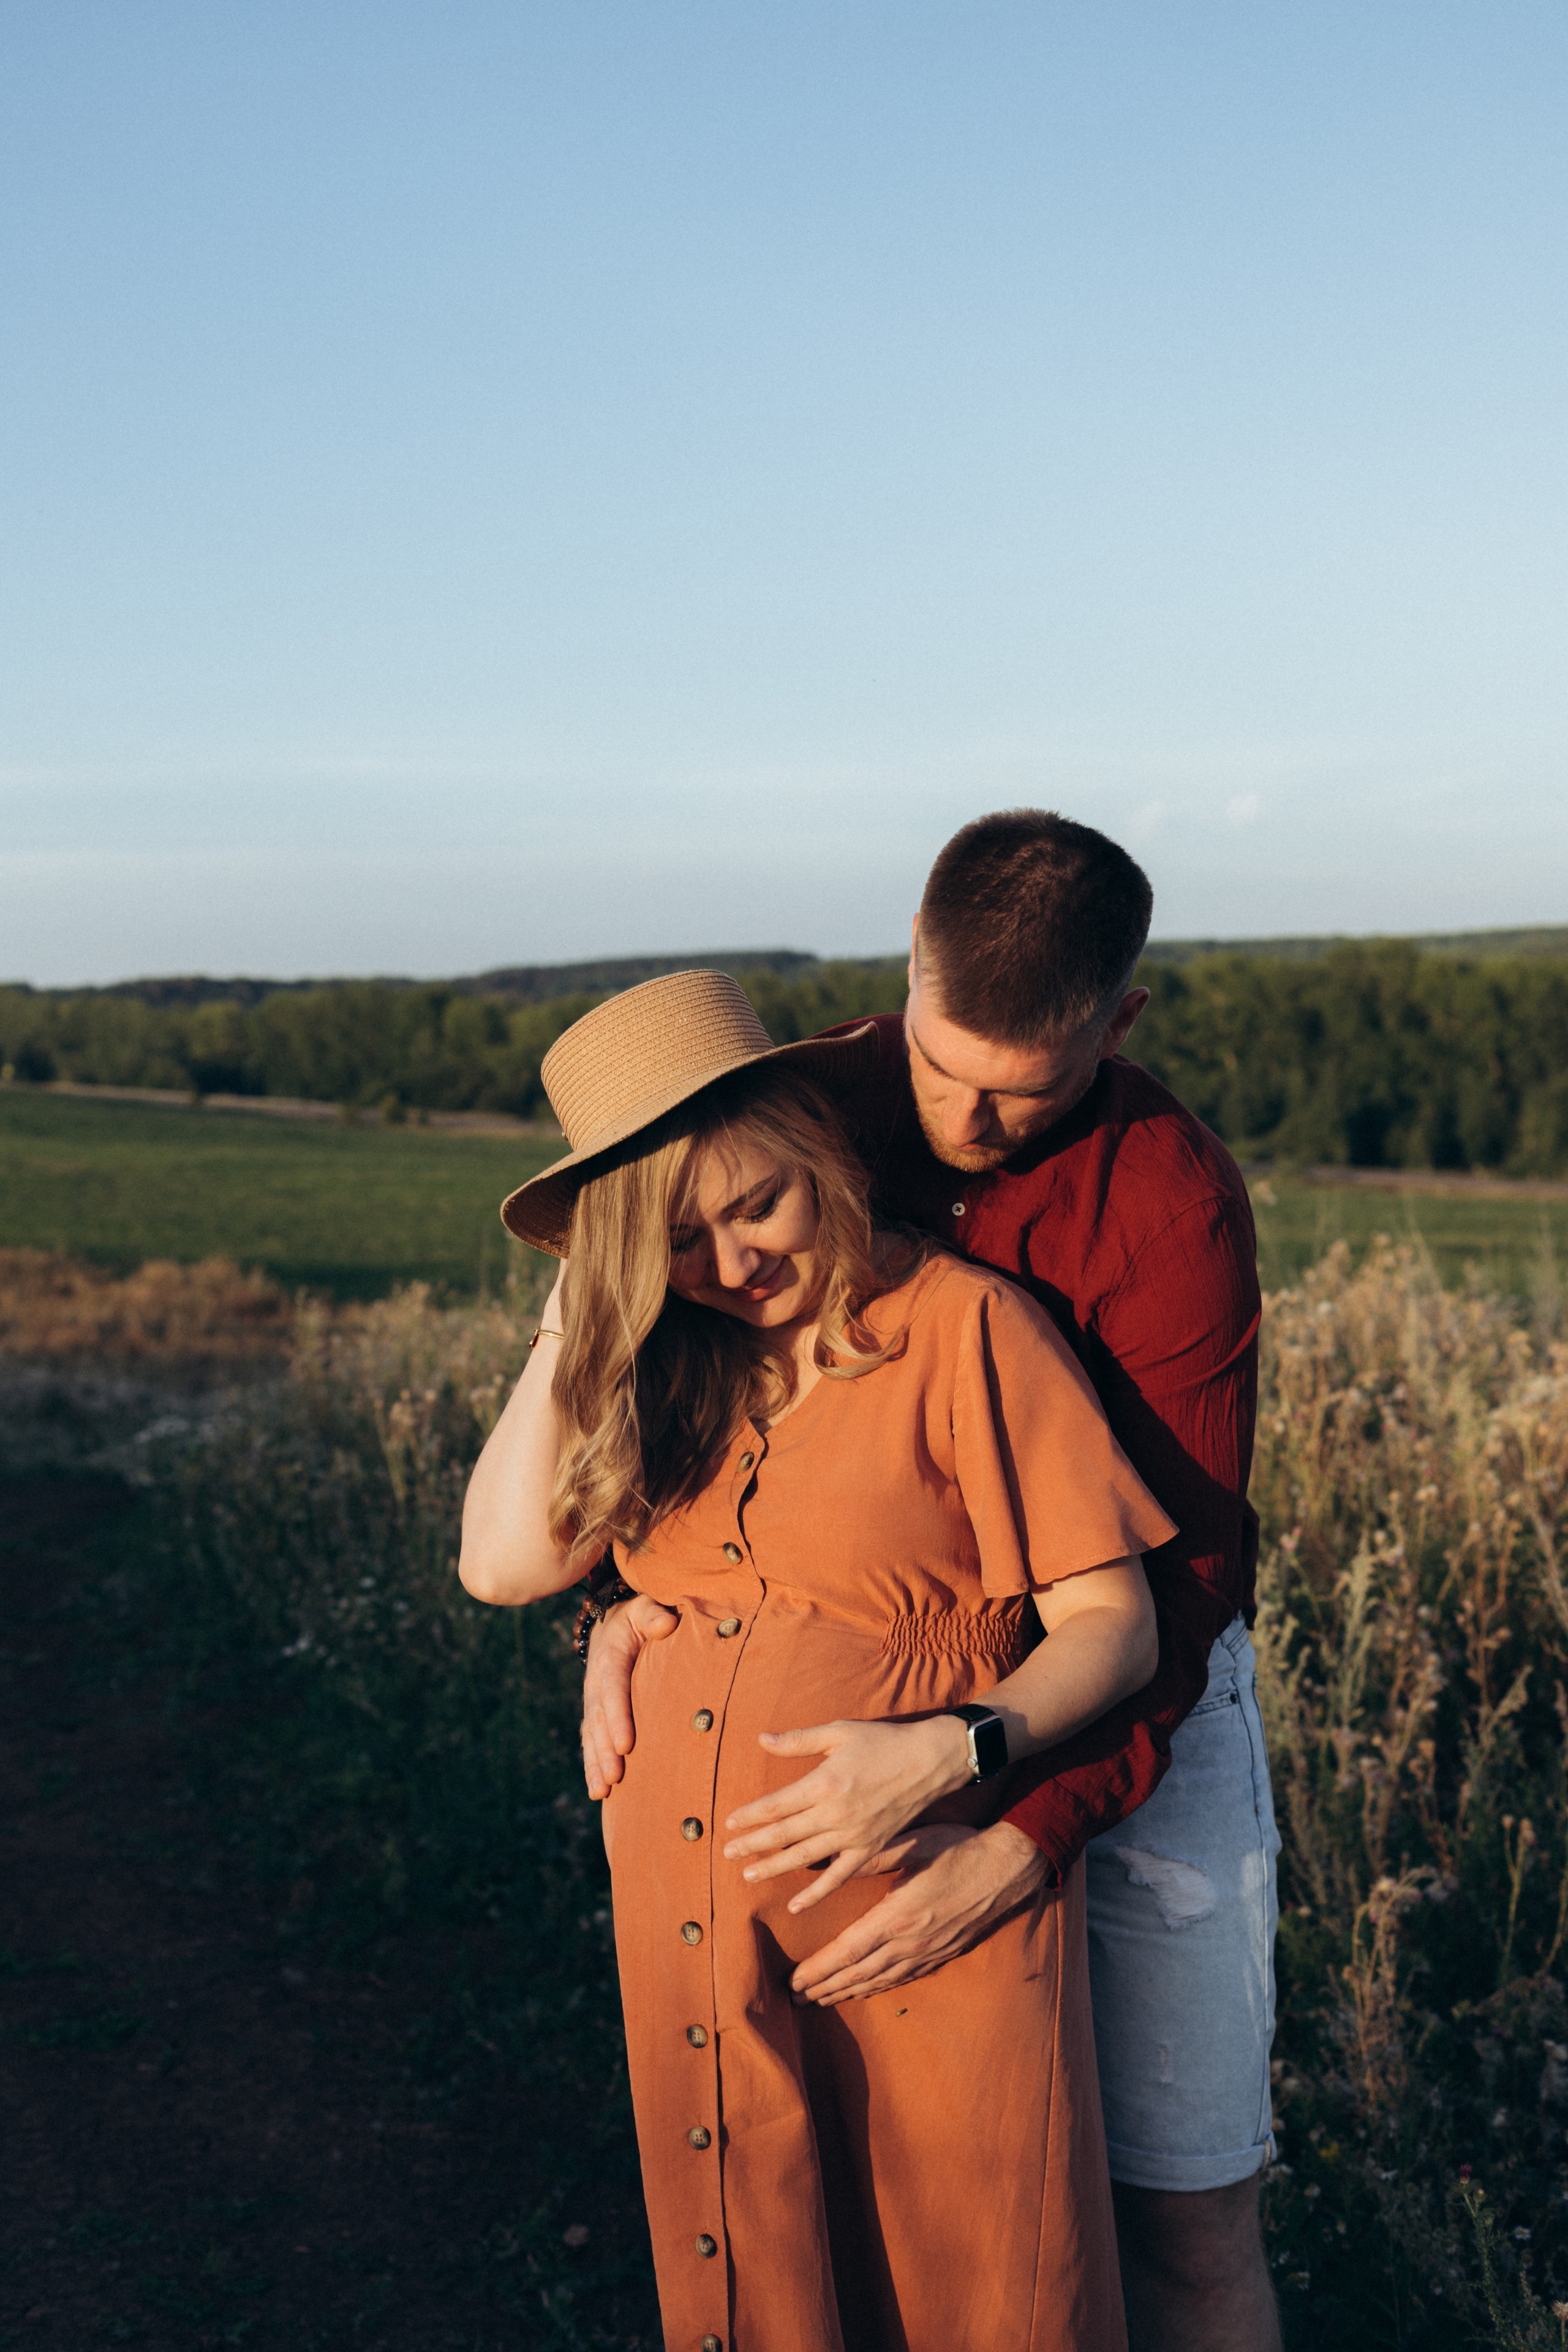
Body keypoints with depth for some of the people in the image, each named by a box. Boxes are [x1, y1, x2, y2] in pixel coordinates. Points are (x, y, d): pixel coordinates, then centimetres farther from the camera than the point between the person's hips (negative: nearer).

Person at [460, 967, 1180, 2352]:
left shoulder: (965, 1327, -9)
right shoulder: (662, 1367, 8)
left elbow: (1113, 1624, -9)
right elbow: (503, 1561, -2)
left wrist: (954, 1748, -25)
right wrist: (572, 1311, -2)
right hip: (692, 1923, 5)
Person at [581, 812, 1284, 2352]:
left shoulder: (1172, 1205, -21)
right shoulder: (828, 1111, -7)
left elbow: (1173, 1576, -22)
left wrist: (1024, 1845, -33)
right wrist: (630, 1592, -12)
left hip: (1133, 1716, -3)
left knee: (1185, 2211, 3)